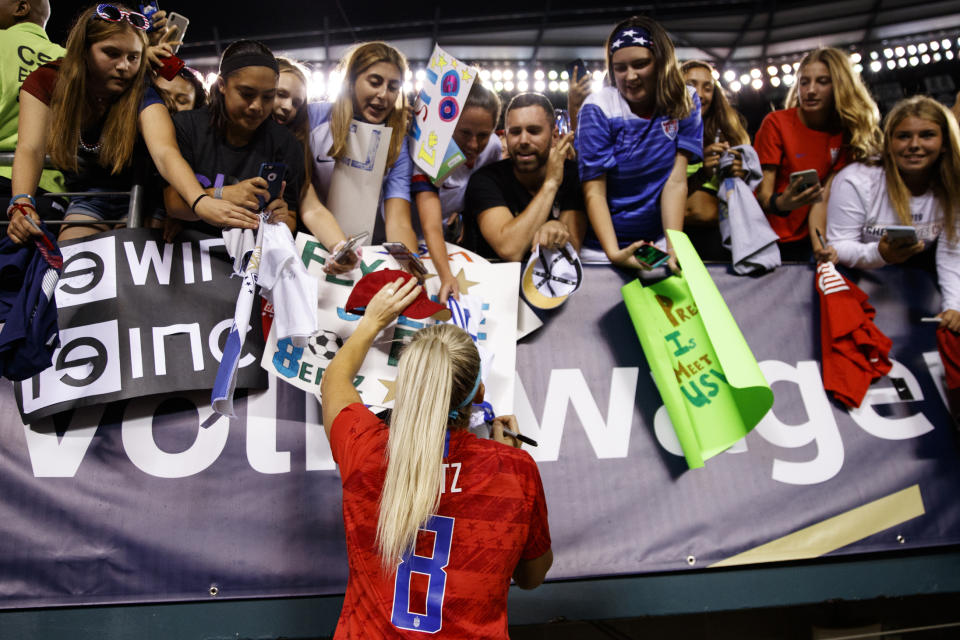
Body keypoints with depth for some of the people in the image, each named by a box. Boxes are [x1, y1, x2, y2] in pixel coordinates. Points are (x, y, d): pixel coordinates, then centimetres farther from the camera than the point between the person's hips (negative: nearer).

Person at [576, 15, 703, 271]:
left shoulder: (684, 101, -3)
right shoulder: (598, 109, -11)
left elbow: (676, 181, -9)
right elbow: (594, 191, -14)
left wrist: (673, 248, -20)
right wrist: (613, 253, -27)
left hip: (657, 238, 2)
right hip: (602, 244, -1)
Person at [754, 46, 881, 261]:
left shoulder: (845, 133, 2)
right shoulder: (776, 123, -7)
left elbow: (822, 197, -5)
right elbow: (763, 194, -11)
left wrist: (819, 247, -21)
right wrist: (780, 203, -34)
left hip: (804, 241, 2)